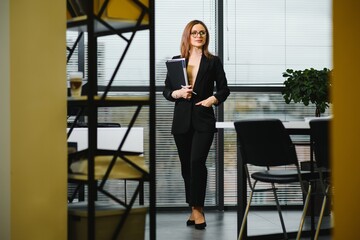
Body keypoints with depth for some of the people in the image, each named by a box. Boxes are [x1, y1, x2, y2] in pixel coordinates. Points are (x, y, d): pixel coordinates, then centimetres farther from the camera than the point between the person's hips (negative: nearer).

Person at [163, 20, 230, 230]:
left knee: (197, 161, -17)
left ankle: (198, 208, -9)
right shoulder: (176, 61, 9)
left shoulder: (213, 61, 4)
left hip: (204, 119, -3)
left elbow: (224, 89, 6)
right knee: (186, 165, 7)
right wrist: (178, 93, -11)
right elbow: (166, 90, 9)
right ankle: (195, 209, 19)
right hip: (182, 119, 3)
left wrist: (212, 99, -12)